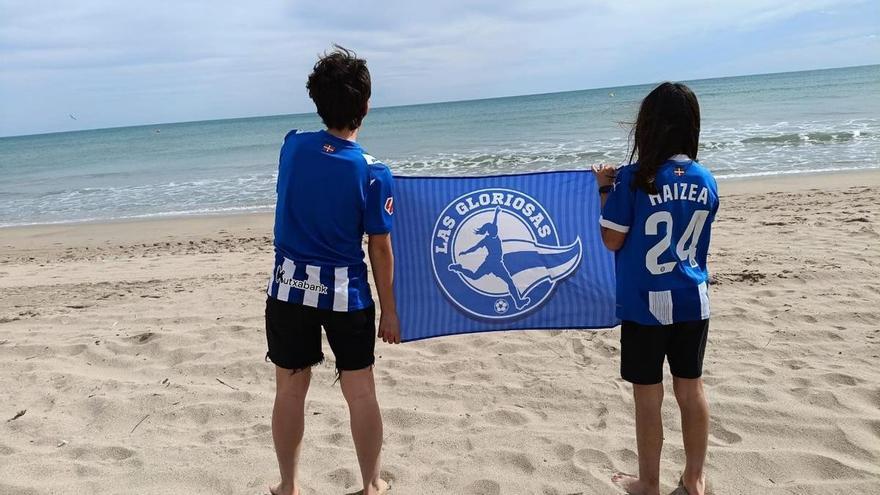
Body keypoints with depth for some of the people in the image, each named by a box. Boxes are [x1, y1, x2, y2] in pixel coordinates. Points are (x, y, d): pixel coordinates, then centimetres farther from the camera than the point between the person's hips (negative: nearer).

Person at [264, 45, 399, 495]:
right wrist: (389, 309, 2)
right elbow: (380, 248, -8)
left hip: (290, 288, 3)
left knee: (290, 391, 13)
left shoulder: (293, 146, -4)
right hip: (347, 294, -2)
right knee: (361, 393, 12)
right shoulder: (374, 174, -13)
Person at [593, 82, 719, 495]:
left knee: (648, 398, 8)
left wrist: (605, 189, 1)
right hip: (693, 300, 5)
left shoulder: (634, 179, -15)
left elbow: (612, 241, -9)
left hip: (645, 303, -5)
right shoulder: (706, 181, 1)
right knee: (691, 389, 16)